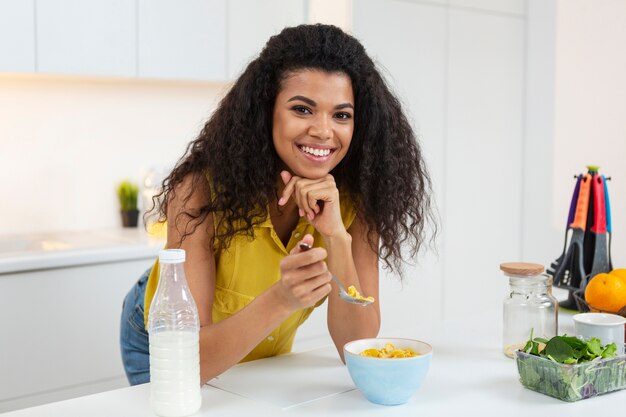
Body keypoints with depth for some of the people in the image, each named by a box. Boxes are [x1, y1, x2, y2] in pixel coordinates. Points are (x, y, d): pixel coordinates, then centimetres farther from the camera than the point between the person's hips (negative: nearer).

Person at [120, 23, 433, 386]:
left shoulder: (356, 199, -20)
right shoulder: (202, 189, -29)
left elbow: (357, 350, -23)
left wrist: (337, 237, -36)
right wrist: (281, 300, -50)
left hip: (266, 356, 2)